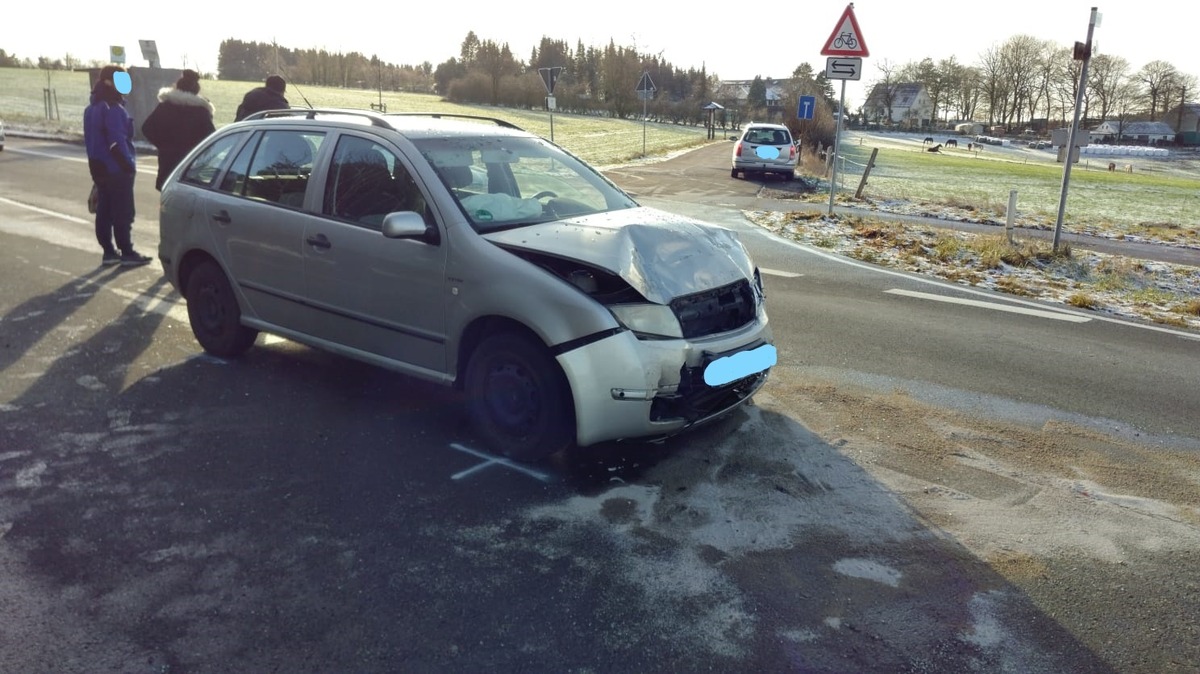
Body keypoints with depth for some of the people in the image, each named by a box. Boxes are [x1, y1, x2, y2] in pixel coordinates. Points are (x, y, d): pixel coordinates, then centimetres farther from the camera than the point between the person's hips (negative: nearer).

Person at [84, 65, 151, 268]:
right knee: (123, 213, -5)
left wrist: (96, 164, 21)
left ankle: (109, 251, 15)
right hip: (117, 169, -10)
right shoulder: (113, 109, -17)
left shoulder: (92, 108, 15)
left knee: (104, 211, 10)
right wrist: (129, 164, -14)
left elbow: (92, 140, 18)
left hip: (99, 168, 10)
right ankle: (127, 253, -1)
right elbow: (117, 142, -21)